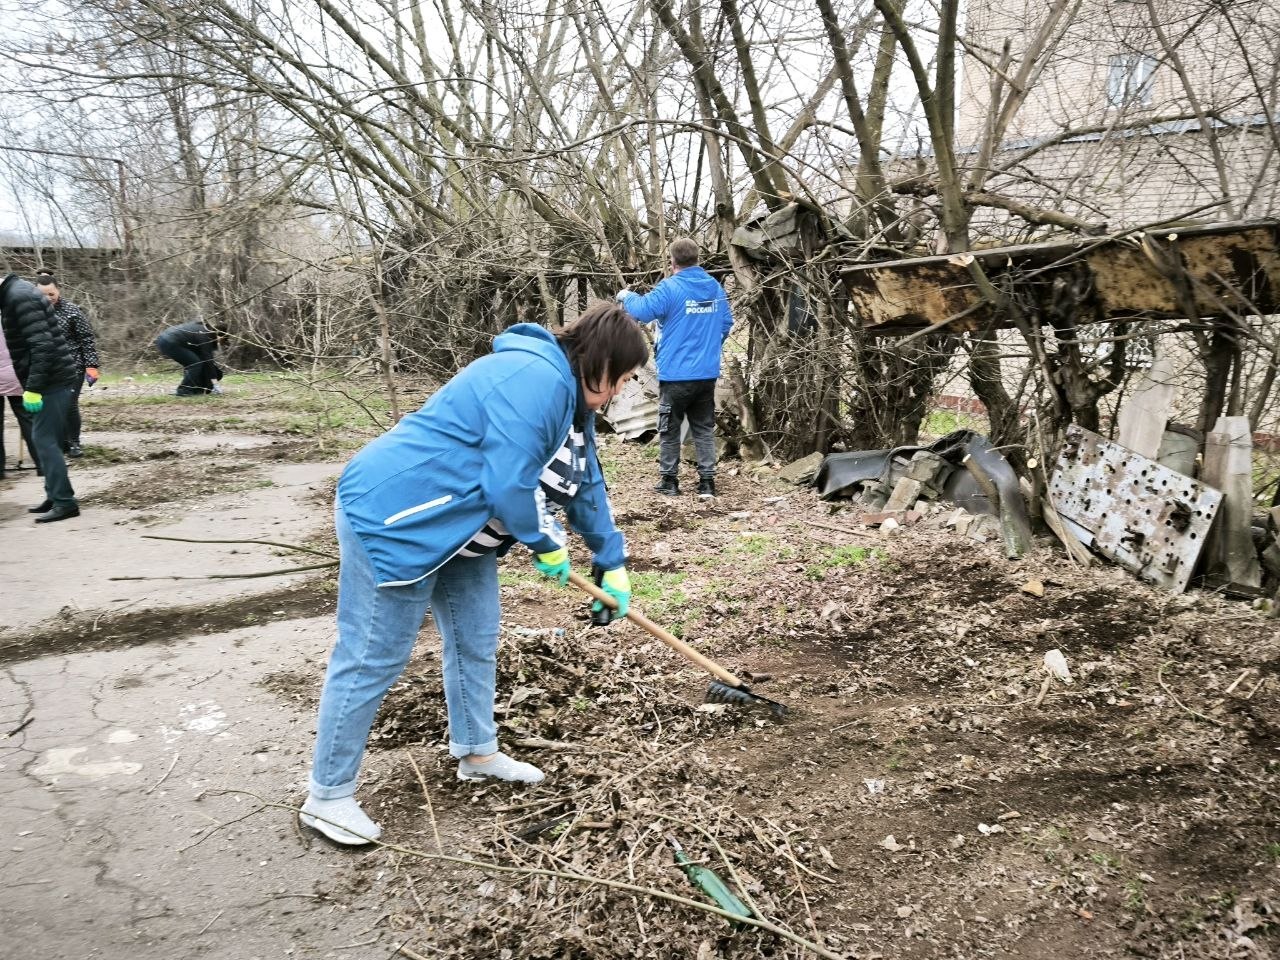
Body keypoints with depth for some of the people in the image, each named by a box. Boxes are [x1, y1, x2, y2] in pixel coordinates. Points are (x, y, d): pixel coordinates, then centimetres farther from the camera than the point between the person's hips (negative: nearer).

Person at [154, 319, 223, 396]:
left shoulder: (201, 327, 21)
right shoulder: (205, 336, -7)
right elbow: (207, 359, -5)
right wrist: (212, 377, 1)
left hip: (163, 340, 10)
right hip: (169, 343, -10)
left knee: (190, 363, 20)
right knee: (195, 363, -4)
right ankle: (184, 391, -2)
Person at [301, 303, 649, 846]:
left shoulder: (571, 397, 10)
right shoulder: (536, 379, -25)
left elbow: (585, 484, 20)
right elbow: (508, 485, -28)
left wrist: (612, 563, 23)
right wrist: (547, 545, -10)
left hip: (455, 526, 11)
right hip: (393, 520, -11)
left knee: (476, 639, 18)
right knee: (371, 659, -2)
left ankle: (477, 752, 37)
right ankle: (327, 797, 13)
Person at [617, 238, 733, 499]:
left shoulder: (670, 288, -13)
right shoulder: (716, 287, 7)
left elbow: (642, 311, -14)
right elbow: (726, 323, 15)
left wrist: (627, 296, 7)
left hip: (676, 373, -5)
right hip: (708, 372, 5)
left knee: (669, 429, 8)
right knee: (704, 428, 11)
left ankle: (669, 481, 14)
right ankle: (707, 482, 9)